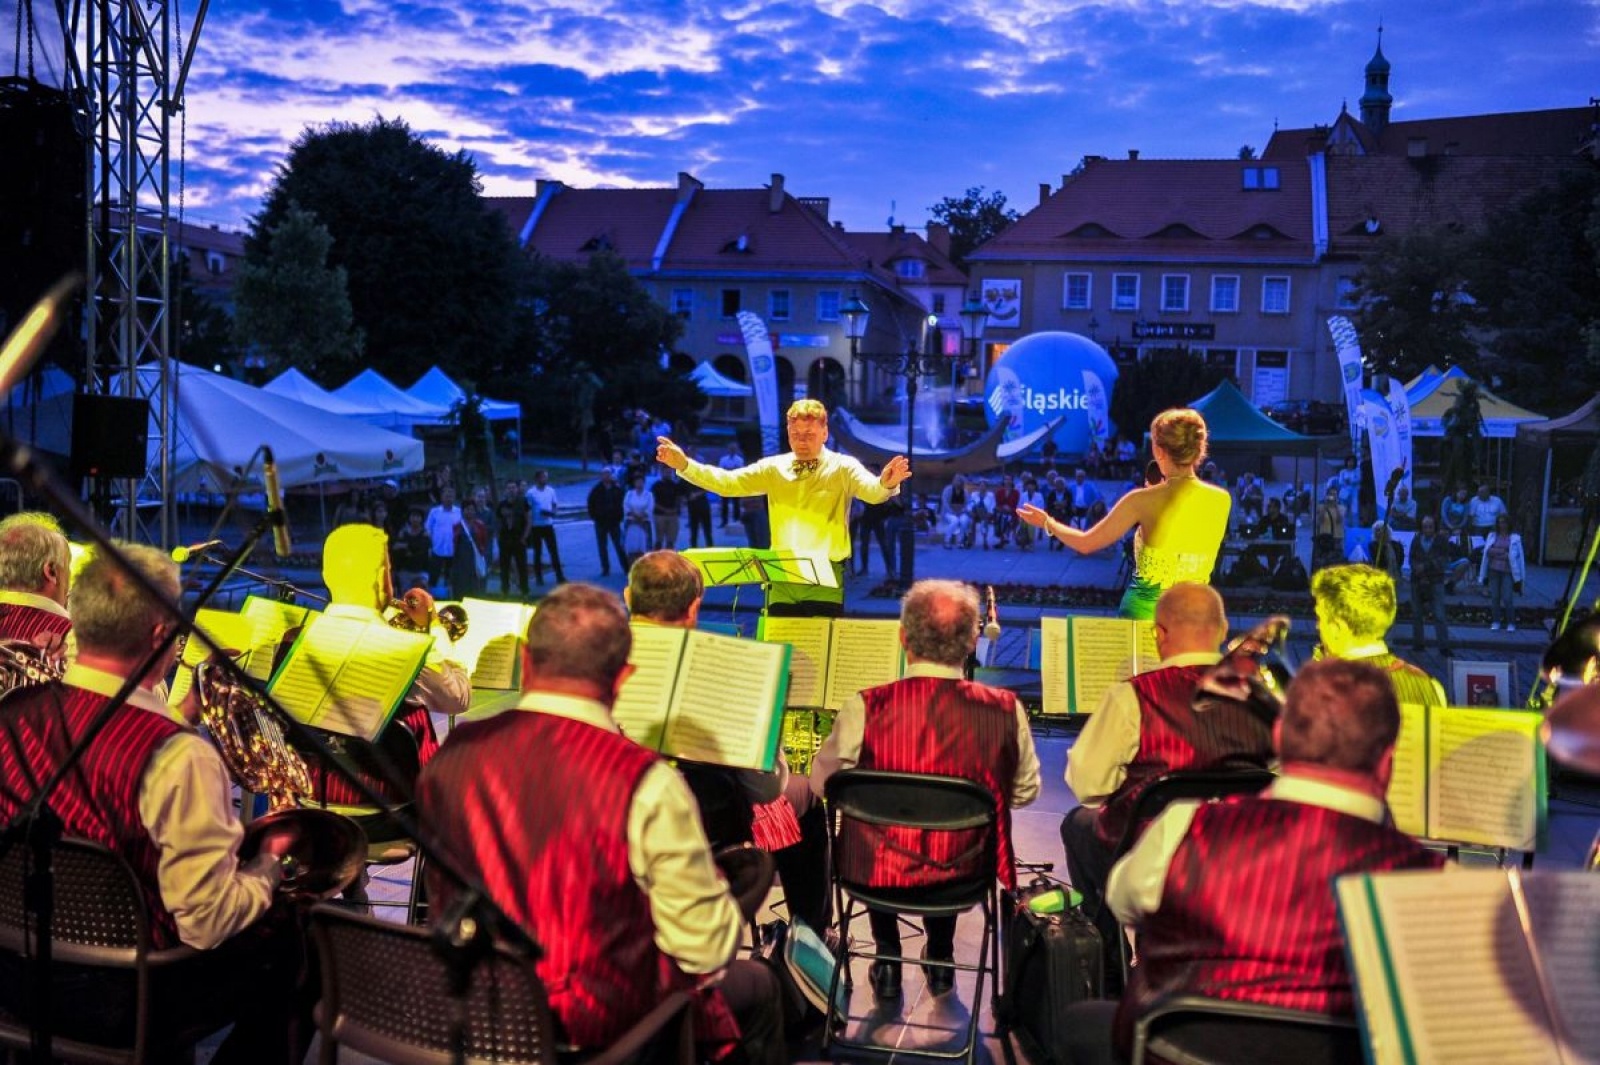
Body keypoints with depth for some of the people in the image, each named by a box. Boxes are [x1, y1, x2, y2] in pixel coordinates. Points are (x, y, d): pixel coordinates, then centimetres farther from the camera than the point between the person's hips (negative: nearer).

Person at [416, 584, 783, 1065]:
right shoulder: (645, 782, -27)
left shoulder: (452, 756, -12)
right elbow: (707, 948, -19)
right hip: (607, 1024, -6)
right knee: (758, 986, 23)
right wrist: (715, 889, 1)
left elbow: (441, 898, 6)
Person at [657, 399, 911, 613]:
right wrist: (684, 465, -7)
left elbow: (872, 491, -17)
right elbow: (727, 482, 6)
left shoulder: (843, 468, -1)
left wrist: (886, 484, -42)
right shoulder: (774, 468, 9)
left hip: (825, 582, -3)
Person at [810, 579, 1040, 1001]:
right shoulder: (1005, 710, -16)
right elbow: (1025, 791, 2)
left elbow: (822, 782, -2)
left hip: (878, 874, -1)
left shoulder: (865, 708, -19)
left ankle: (887, 961, 39)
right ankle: (940, 960, 45)